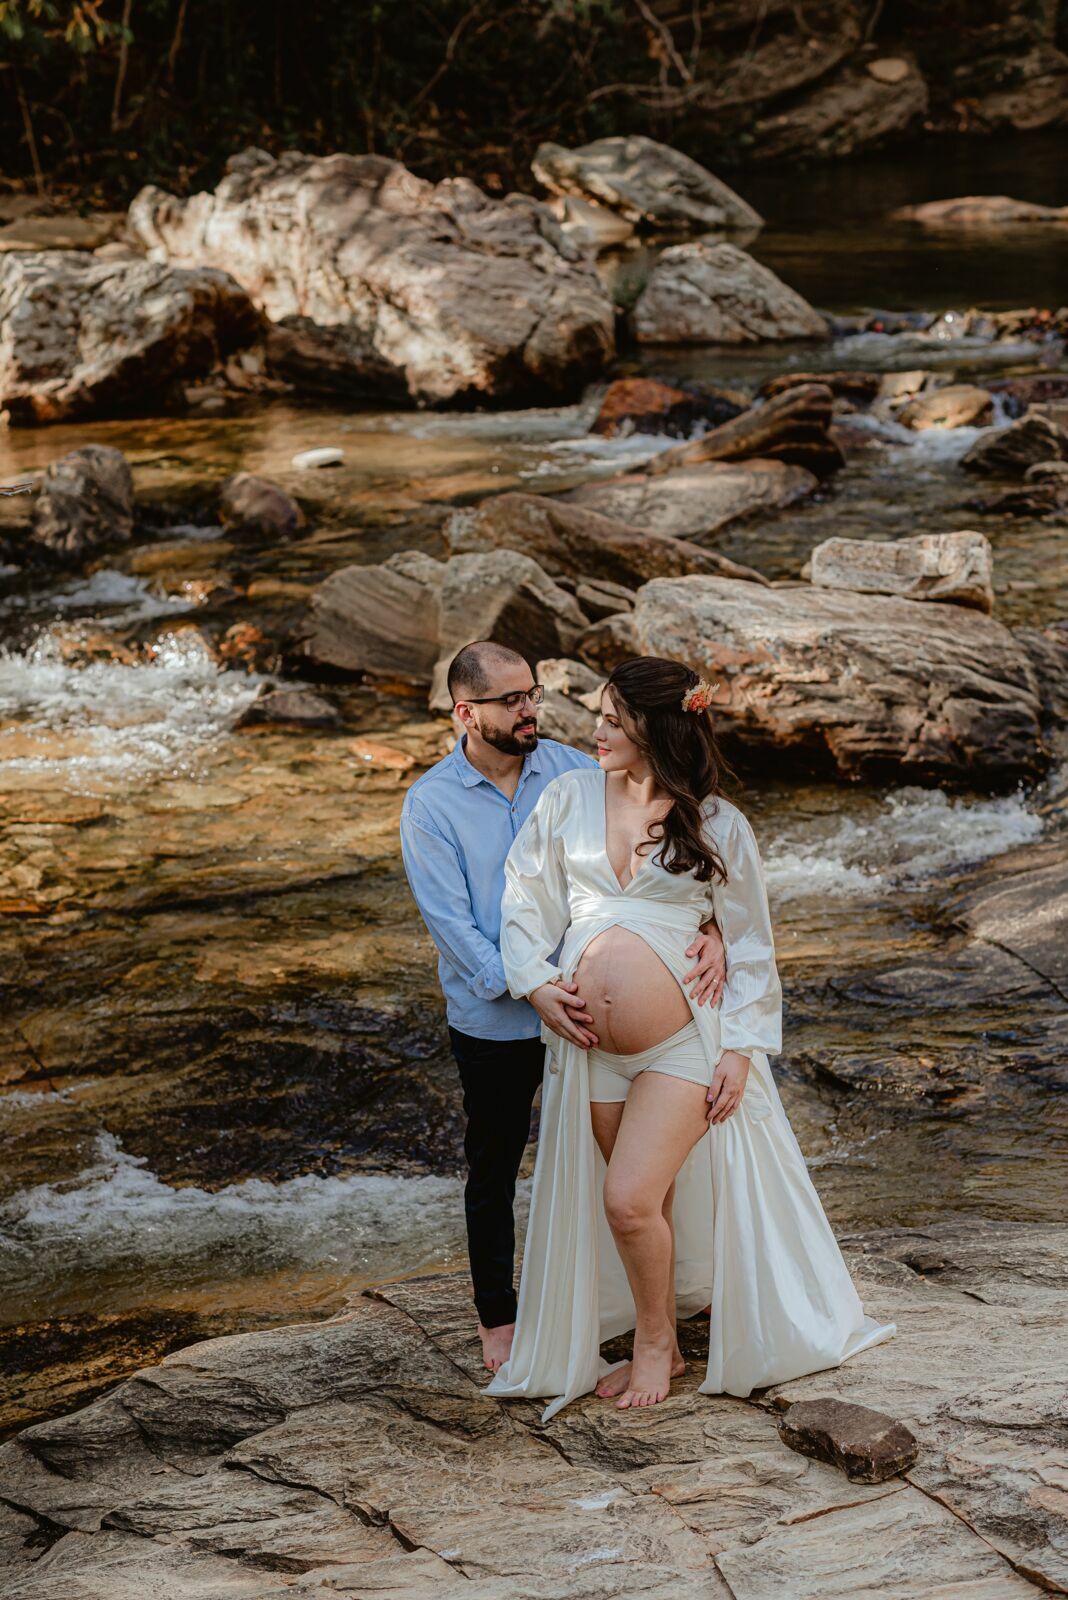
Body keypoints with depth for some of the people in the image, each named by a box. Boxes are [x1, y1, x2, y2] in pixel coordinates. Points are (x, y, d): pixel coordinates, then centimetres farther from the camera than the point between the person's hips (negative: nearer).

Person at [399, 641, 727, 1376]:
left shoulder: (574, 772, -5)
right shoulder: (430, 804, -11)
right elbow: (450, 921, -16)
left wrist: (708, 924, -29)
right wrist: (530, 990, -27)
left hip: (585, 1002, 2)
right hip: (494, 1020, -2)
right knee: (494, 1169, 14)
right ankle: (498, 1315, 33)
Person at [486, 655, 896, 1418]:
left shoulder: (717, 825, -2)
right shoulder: (571, 797, 5)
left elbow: (750, 946, 1)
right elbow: (524, 899, 10)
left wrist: (741, 1050, -4)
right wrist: (540, 985, -3)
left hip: (686, 1041, -3)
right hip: (590, 1045, 3)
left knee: (629, 1199, -11)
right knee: (643, 1204, 11)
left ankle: (656, 1341, 12)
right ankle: (659, 1343, 29)